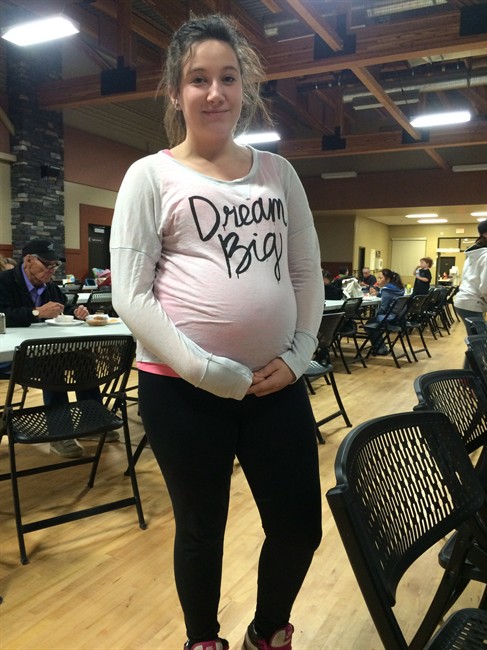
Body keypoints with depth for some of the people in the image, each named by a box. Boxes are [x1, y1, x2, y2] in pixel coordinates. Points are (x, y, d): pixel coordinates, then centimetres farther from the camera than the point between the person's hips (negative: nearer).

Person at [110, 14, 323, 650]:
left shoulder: (278, 172, 10)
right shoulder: (151, 175, -1)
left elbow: (308, 272, 10)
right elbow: (130, 294, -8)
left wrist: (297, 356, -2)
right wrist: (205, 370, -15)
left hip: (276, 383, 4)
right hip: (181, 389, -3)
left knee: (300, 527, 12)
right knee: (201, 529, 13)